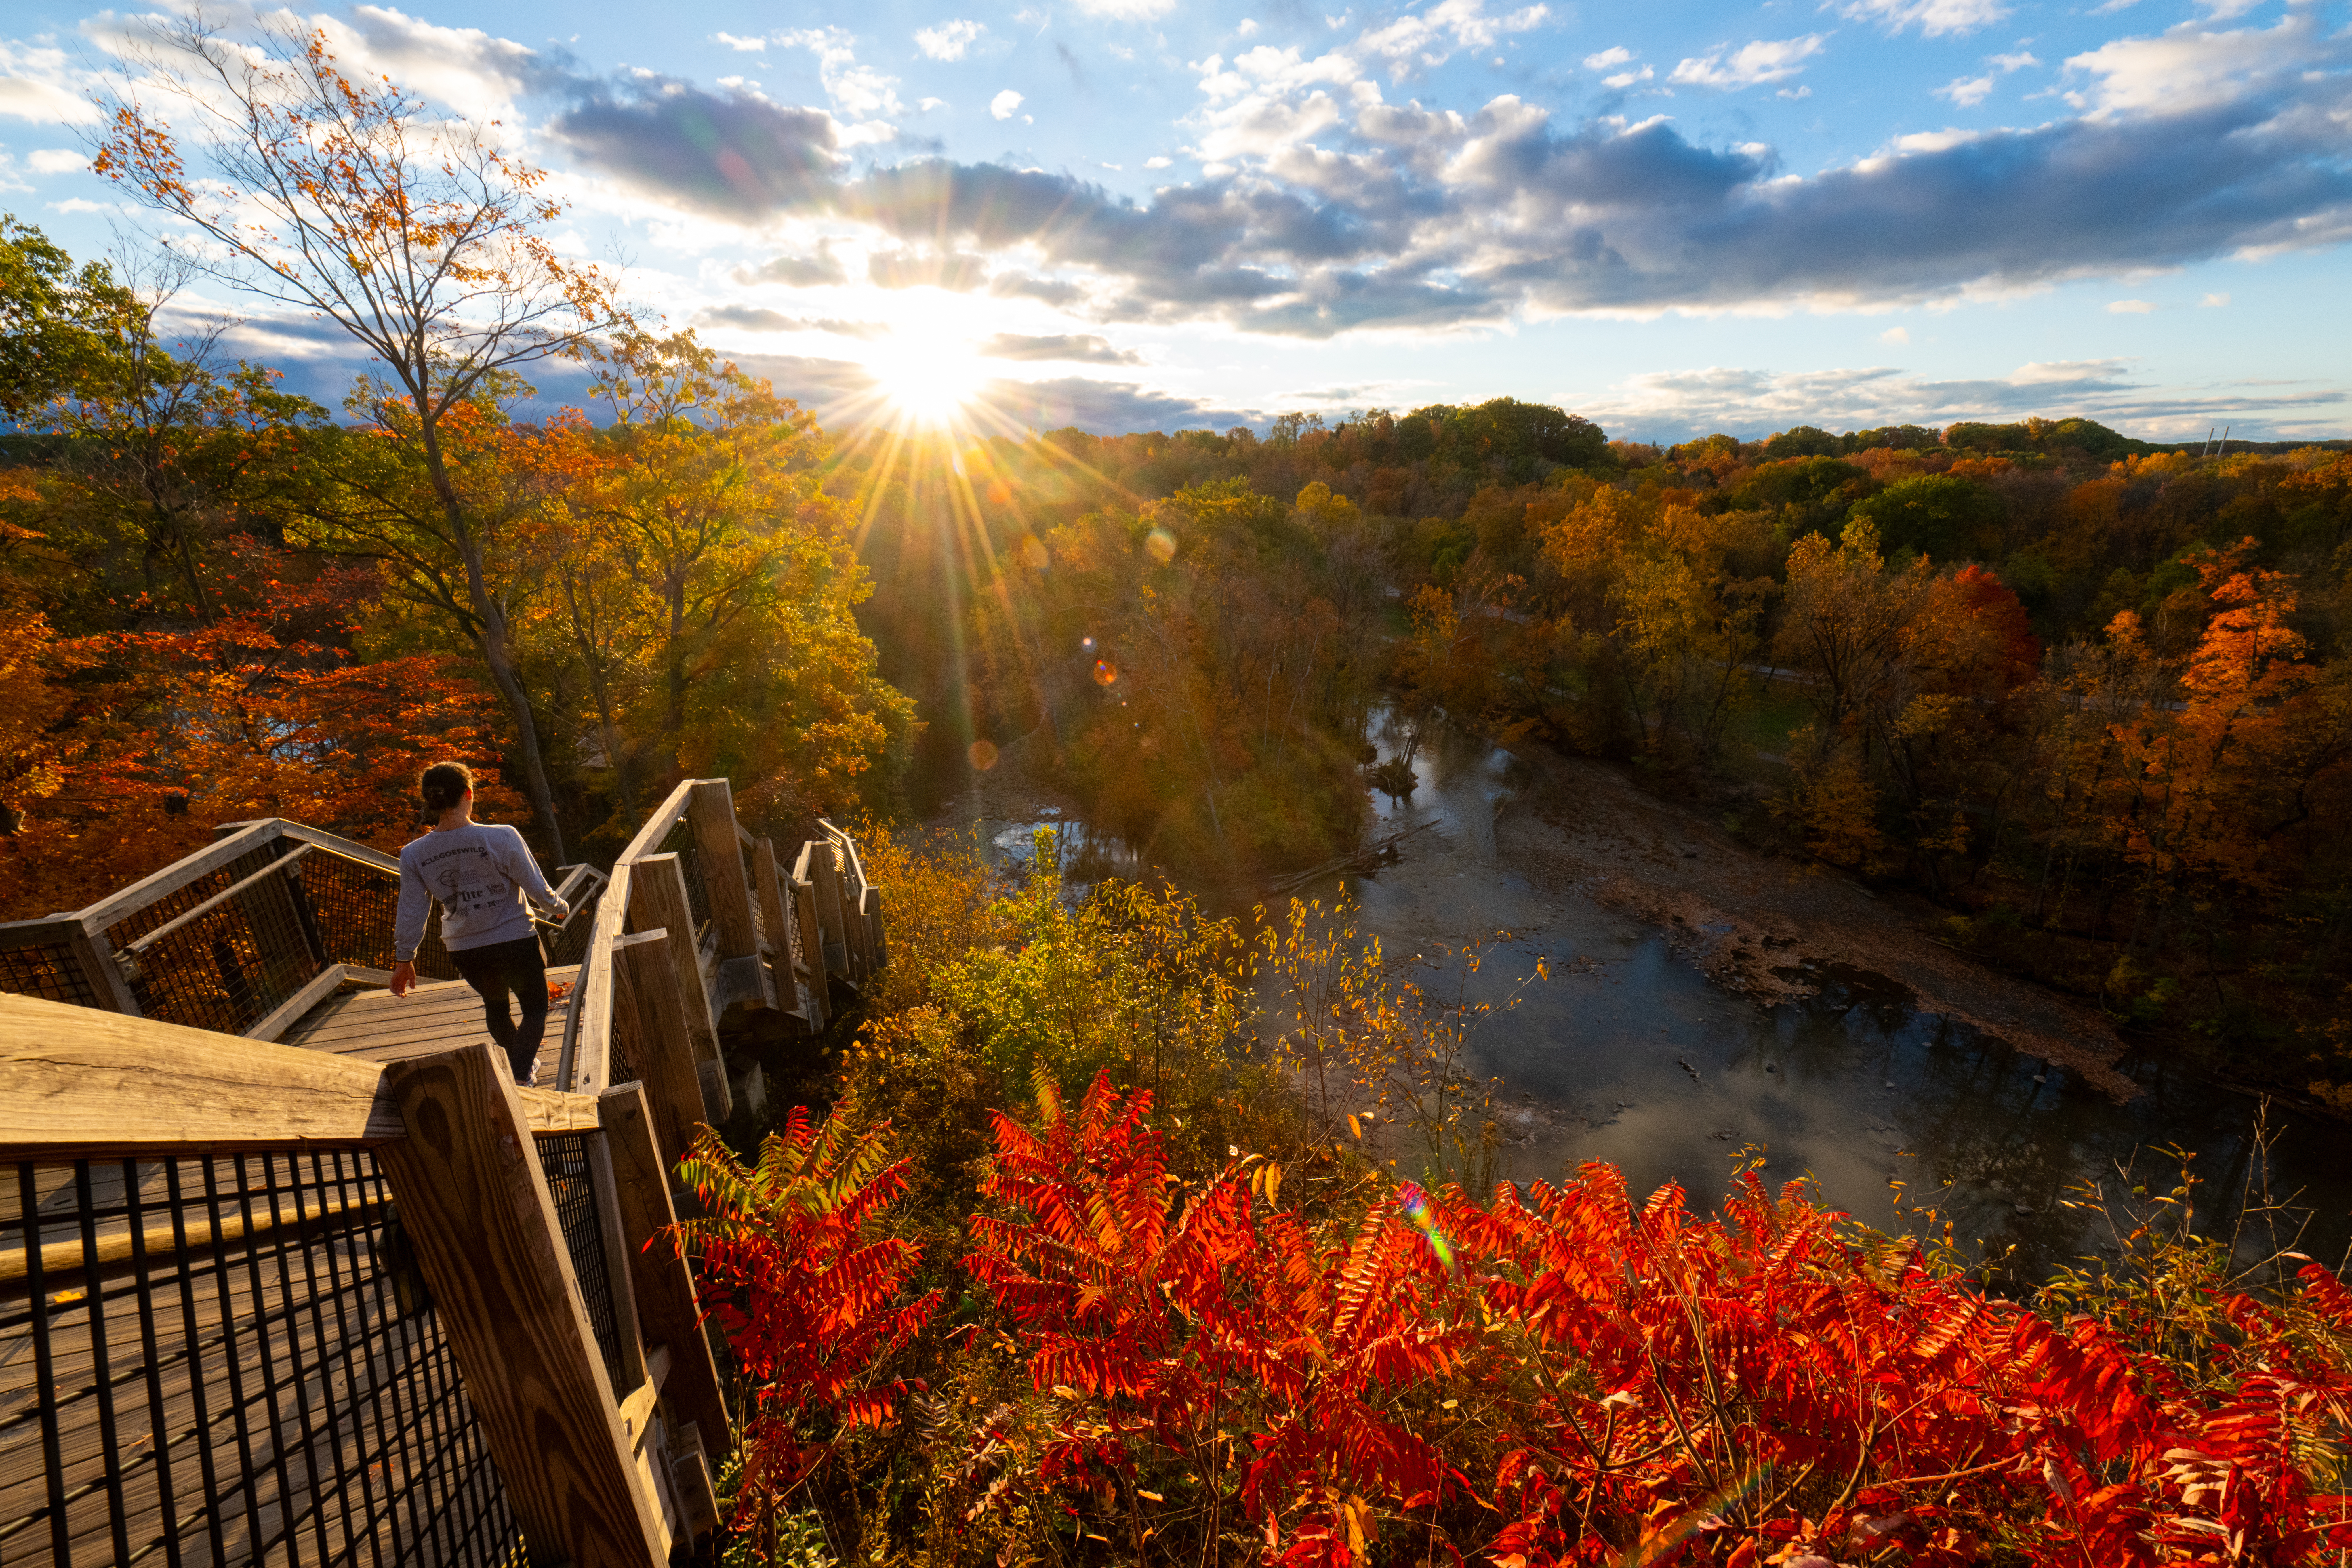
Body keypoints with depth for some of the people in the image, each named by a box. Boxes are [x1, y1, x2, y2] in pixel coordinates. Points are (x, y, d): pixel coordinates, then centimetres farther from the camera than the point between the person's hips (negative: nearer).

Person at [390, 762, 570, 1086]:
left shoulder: (414, 855, -8)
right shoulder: (502, 838, -21)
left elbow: (410, 913, -1)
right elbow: (538, 890, -14)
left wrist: (404, 961, 12)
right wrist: (560, 908, 7)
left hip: (464, 951, 4)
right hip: (514, 941, -4)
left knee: (496, 1005, 29)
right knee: (535, 1007, 14)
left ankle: (519, 1060, 48)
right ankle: (520, 1076, -1)